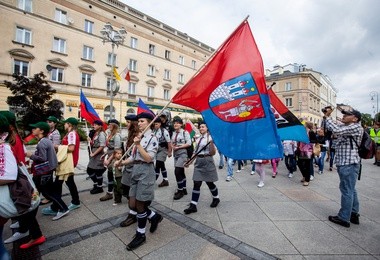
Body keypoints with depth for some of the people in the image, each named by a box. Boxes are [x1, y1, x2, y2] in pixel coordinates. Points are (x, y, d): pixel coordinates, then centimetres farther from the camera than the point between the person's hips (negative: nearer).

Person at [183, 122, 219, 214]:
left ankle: (216, 198, 36)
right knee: (196, 183, 1)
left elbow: (212, 153, -13)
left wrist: (211, 143, -27)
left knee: (209, 182, 9)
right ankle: (193, 205, 6)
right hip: (198, 162, 5)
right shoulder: (198, 139, 11)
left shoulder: (210, 137, -6)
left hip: (208, 161, -4)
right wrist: (189, 161, 12)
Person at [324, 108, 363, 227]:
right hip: (343, 163, 10)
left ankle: (344, 218, 8)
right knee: (350, 190, 18)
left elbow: (336, 130, -27)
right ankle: (354, 214, 32)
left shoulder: (356, 127, -14)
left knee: (347, 190, -2)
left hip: (349, 164, -10)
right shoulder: (344, 126, 14)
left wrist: (327, 116, -18)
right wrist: (327, 116, 5)